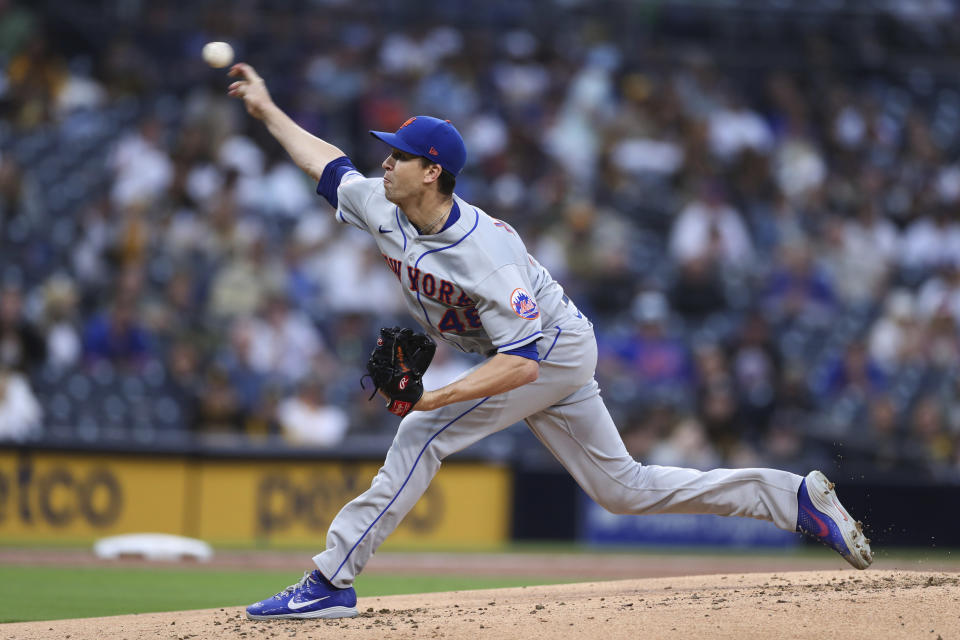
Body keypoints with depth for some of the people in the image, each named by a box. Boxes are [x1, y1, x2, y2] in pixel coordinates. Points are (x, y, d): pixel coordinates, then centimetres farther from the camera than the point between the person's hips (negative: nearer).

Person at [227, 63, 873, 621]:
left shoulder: (485, 253, -33)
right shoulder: (384, 210, -9)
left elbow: (522, 363, -37)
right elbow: (330, 165, 11)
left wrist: (436, 397, -44)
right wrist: (267, 110, 12)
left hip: (557, 350, -9)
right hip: (526, 356, 9)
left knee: (421, 436, -20)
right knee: (622, 487, 9)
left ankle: (331, 581, -18)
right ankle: (796, 497, 12)